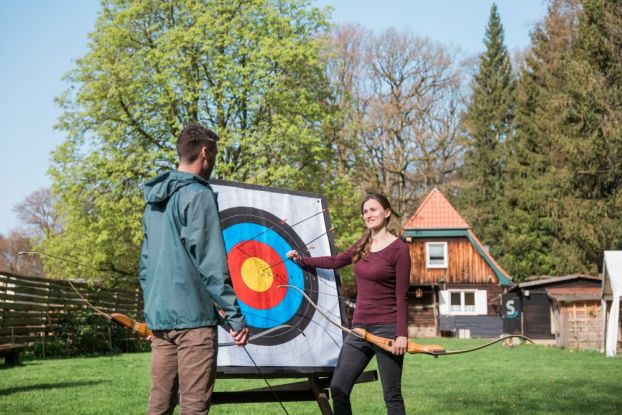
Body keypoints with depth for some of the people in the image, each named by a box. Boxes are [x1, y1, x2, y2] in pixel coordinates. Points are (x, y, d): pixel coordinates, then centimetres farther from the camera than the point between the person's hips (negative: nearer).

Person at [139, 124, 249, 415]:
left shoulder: (155, 200, 16)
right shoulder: (198, 195, -9)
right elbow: (211, 264, -14)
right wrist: (235, 316, -11)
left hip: (158, 315, 8)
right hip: (192, 316, -8)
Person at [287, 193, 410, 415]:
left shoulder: (399, 249, -8)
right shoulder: (362, 246, 11)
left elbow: (401, 296, -11)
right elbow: (335, 261, 29)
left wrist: (402, 334, -15)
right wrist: (303, 260, 30)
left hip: (387, 329, -7)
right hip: (359, 328, 7)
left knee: (392, 396, 0)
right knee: (338, 388, 4)